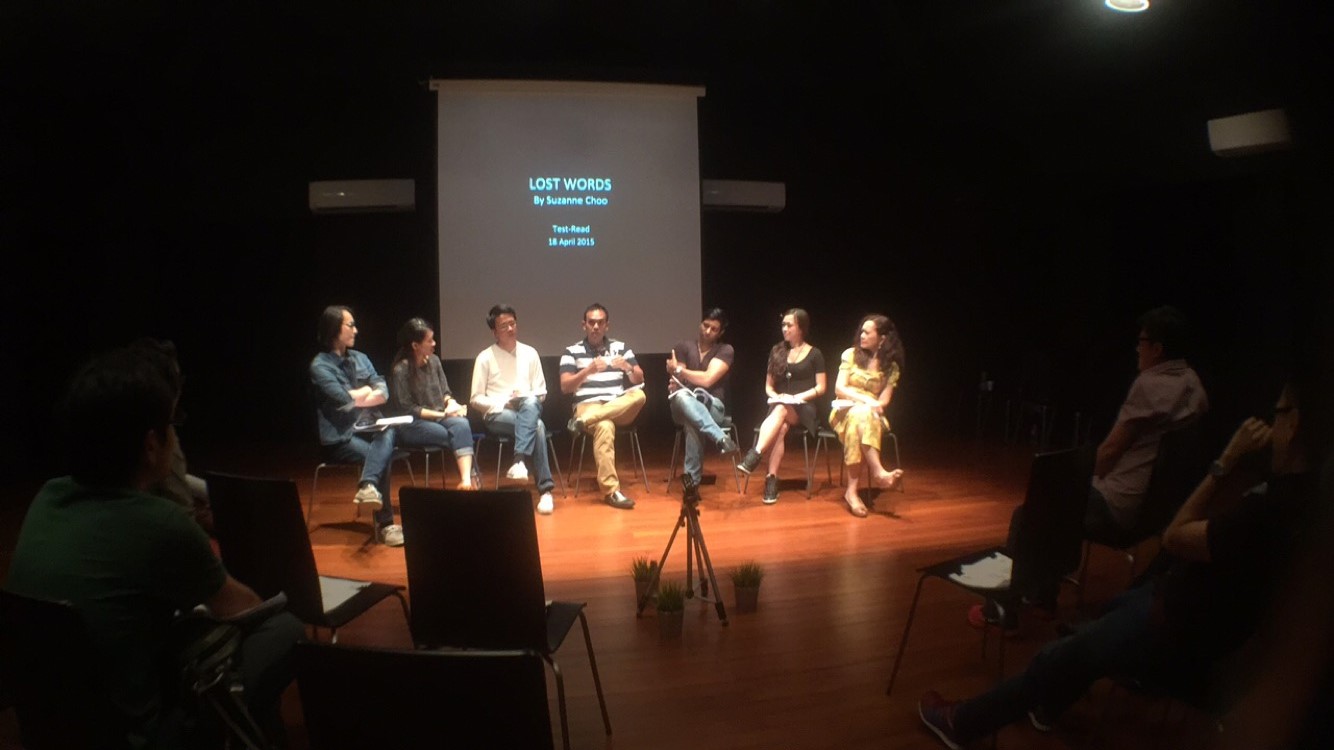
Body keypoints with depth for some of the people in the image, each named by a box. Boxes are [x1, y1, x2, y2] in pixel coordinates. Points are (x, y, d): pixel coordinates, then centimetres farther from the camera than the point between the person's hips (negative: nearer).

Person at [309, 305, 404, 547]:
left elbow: (383, 393, 6)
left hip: (368, 429, 5)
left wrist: (355, 398, -11)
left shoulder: (360, 358, 14)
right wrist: (367, 391, 3)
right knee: (380, 455, -27)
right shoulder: (320, 365, -5)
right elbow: (343, 399, -16)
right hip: (340, 437, -5)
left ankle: (367, 486, -48)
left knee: (388, 435, -29)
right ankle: (385, 524, -22)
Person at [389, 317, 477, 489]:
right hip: (411, 426, -4)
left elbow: (445, 391, 14)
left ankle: (467, 479, -44)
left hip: (440, 416, 4)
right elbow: (407, 408, -11)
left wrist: (451, 403, -10)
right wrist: (442, 414, -15)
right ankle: (469, 476, -13)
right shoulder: (400, 370, -9)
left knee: (461, 424, -30)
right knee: (458, 435, -29)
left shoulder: (434, 361, 8)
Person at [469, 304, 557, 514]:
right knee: (537, 426, -34)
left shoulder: (529, 353, 11)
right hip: (497, 414, -2)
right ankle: (545, 489, -36)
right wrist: (503, 403, -11)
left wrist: (526, 400, -9)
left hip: (529, 410, 3)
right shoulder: (485, 358, 3)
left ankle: (519, 461, -43)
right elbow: (476, 399, 3)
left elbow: (541, 393, 13)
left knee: (530, 403, -37)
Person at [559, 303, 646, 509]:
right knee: (605, 426, -38)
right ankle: (610, 490, -40)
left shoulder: (621, 347, 15)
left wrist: (627, 367, -13)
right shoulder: (572, 351, 8)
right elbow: (565, 387, -2)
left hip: (620, 409, 3)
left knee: (639, 395, -31)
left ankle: (584, 421, -30)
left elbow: (639, 380, 10)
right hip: (588, 406, -3)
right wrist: (588, 371, -18)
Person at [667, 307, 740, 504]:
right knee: (681, 396, -39)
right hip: (684, 407, 1)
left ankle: (692, 479, -38)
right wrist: (673, 383, -22)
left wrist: (678, 370, -3)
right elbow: (675, 384, 2)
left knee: (692, 422, -40)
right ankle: (721, 438, -53)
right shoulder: (683, 347, 12)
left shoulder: (725, 350, 3)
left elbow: (707, 379, -11)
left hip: (712, 406, -1)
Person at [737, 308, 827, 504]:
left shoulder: (814, 354, 5)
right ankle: (772, 479, -43)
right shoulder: (777, 351, 14)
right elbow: (768, 386, 16)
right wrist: (776, 396, -5)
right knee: (781, 427, -35)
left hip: (804, 409, -2)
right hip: (778, 406, 3)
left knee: (781, 410, -39)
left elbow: (821, 388, 1)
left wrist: (797, 397, -12)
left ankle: (754, 455, -52)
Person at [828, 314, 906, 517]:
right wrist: (865, 399, -15)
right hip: (845, 411, 0)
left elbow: (883, 401, 2)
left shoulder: (891, 366, 8)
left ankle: (852, 490, -44)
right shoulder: (851, 354, 7)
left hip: (872, 416, 0)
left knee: (862, 420, -38)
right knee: (860, 415, -38)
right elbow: (839, 389, -1)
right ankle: (878, 472, -47)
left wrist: (875, 405, -21)